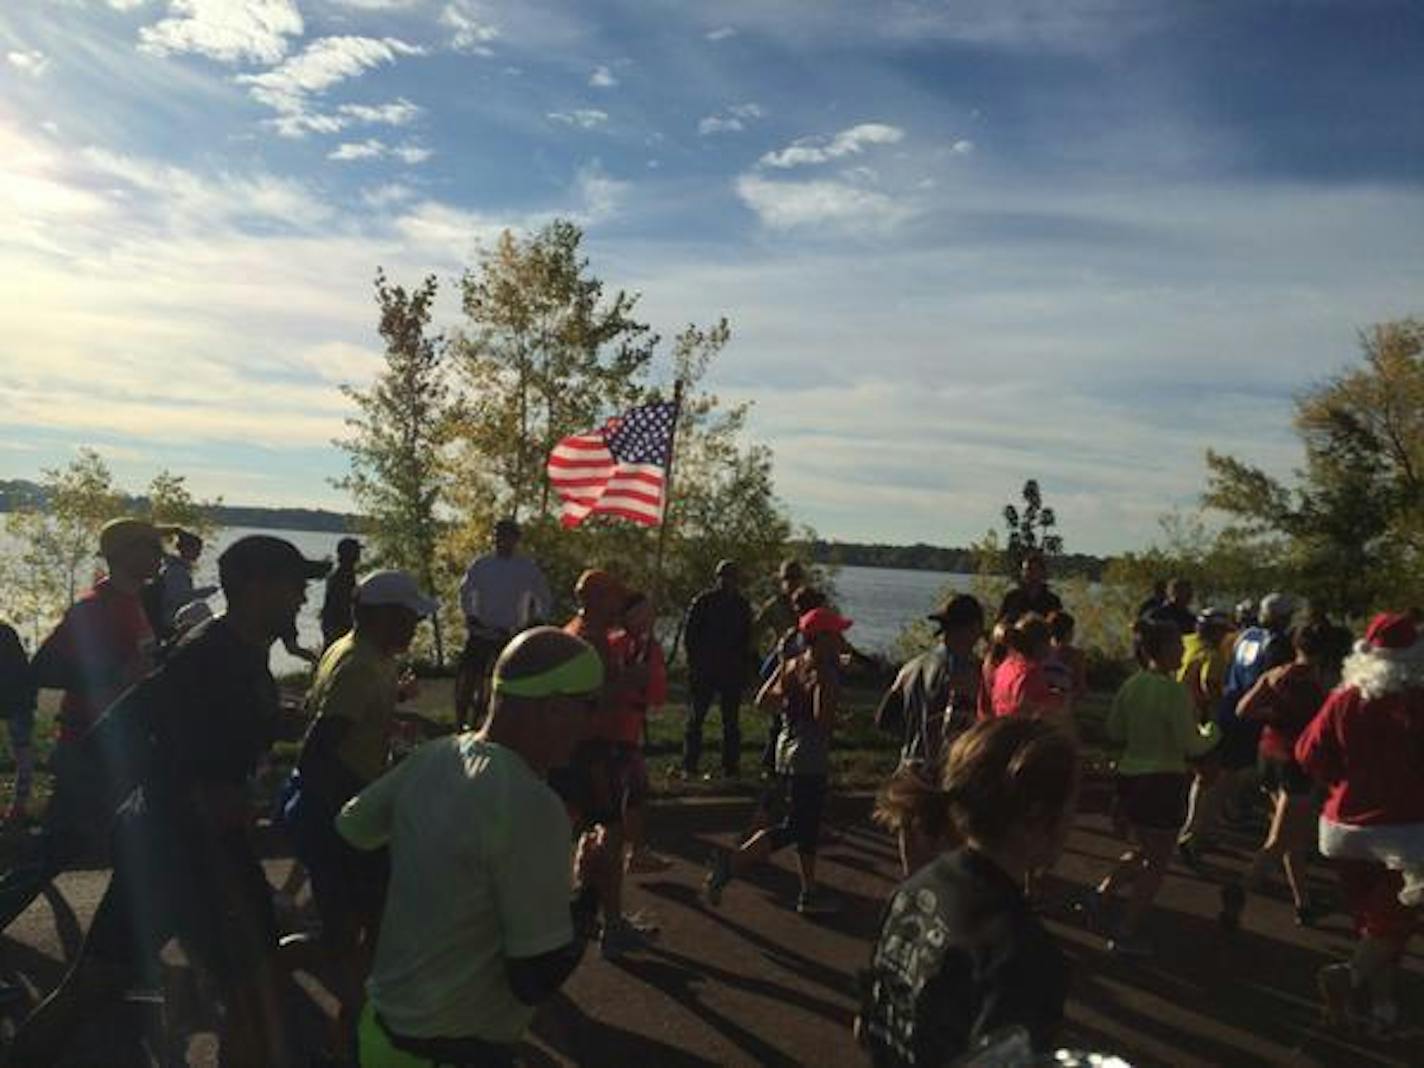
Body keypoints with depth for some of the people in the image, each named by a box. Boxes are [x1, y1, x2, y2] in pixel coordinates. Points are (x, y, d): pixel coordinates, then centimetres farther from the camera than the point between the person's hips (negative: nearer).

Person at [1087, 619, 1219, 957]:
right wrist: (1211, 733, 3)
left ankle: (1100, 897, 18)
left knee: (1142, 850, 26)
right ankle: (1127, 934, 13)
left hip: (1129, 775, 7)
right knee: (1156, 863, 8)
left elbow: (1114, 732, 10)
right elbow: (1191, 745, -16)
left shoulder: (1130, 686, 3)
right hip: (1163, 781, -7)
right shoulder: (1174, 692, -18)